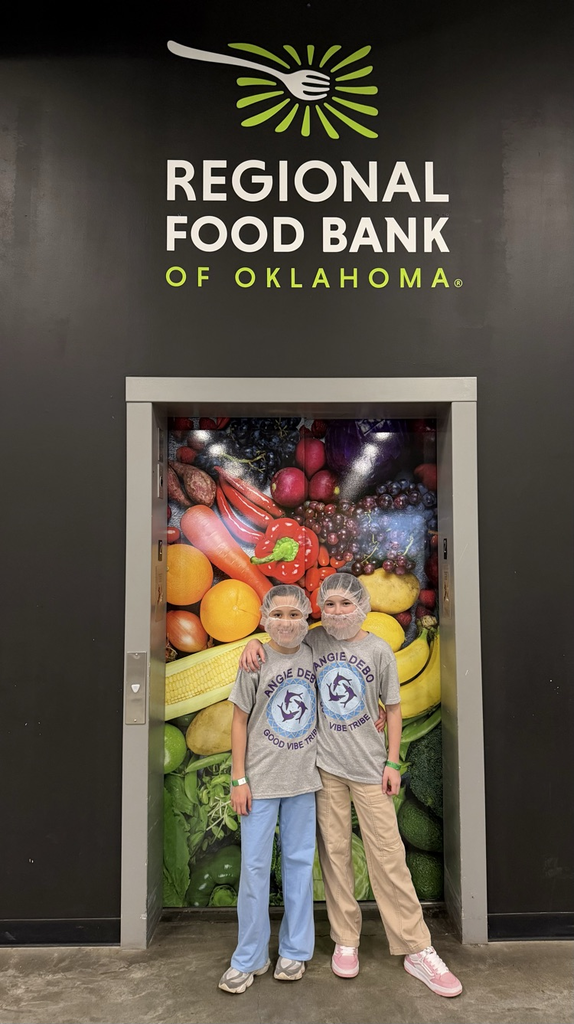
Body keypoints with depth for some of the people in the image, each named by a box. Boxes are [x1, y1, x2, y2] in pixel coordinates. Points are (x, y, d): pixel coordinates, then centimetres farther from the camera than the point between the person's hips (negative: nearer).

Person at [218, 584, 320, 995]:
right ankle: (250, 958, 21)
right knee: (254, 866, 5)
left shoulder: (313, 655, -1)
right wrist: (239, 779, -6)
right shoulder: (256, 662, -9)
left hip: (303, 778, 3)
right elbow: (240, 722, -4)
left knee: (300, 863, 12)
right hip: (261, 780, -2)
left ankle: (295, 951, 28)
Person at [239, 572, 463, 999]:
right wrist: (255, 643, -8)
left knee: (388, 855, 2)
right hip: (325, 766, 2)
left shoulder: (378, 650, -3)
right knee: (334, 852, 8)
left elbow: (393, 708, 3)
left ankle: (417, 950, 13)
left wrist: (392, 762, 0)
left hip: (369, 767, -1)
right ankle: (345, 940, 25)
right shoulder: (314, 641, 0)